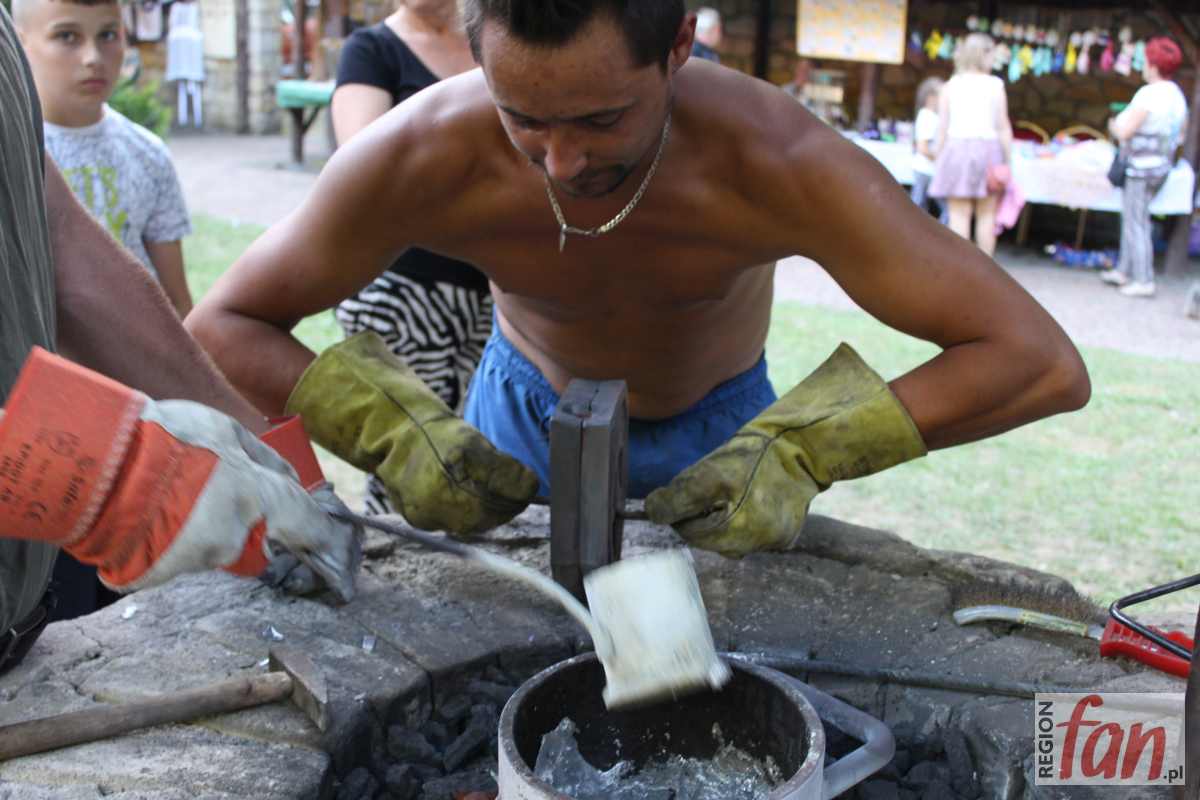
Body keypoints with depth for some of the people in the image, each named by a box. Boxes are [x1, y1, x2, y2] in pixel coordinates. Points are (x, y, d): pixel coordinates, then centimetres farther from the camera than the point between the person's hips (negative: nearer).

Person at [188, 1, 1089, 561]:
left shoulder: (775, 162, -38)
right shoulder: (421, 158, -35)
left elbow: (1043, 363, -35)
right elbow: (218, 332, -23)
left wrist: (803, 450, -47)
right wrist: (390, 426, -41)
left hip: (717, 425, 0)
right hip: (524, 408, 1)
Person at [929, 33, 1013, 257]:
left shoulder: (950, 86, 2)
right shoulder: (995, 86, -1)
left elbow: (942, 128, 0)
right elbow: (1003, 127, -3)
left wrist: (938, 160, 6)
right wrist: (1008, 160, 3)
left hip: (957, 147, 0)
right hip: (988, 147, 0)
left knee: (959, 214, 0)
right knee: (986, 215, 9)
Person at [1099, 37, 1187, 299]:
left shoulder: (1147, 94, -19)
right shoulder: (1178, 95, 8)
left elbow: (1125, 132, -21)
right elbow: (1181, 133, 17)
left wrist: (1114, 125, -1)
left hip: (1140, 168, -9)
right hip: (1162, 166, 9)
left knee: (1136, 223, -2)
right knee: (1132, 218, 19)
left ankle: (1144, 281, 0)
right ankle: (1124, 270, 28)